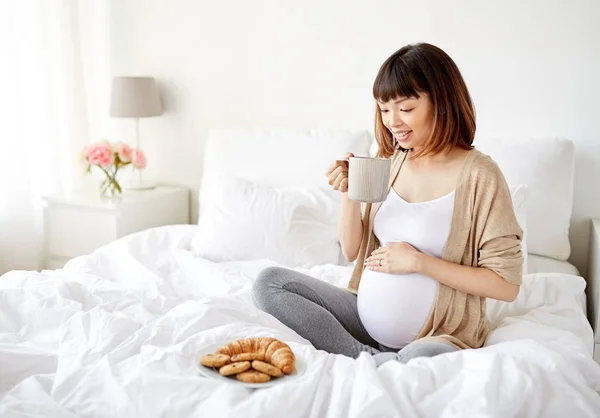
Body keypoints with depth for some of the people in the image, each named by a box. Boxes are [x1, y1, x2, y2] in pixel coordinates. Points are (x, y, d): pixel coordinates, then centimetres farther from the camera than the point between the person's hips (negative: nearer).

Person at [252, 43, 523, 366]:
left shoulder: (479, 175, -11)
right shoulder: (387, 162, 5)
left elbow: (507, 285, -12)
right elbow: (352, 251, 9)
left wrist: (419, 262, -16)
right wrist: (349, 194, -9)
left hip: (438, 335, -6)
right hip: (366, 316, 7)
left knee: (422, 359, -41)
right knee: (269, 282, -8)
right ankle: (373, 360, -11)